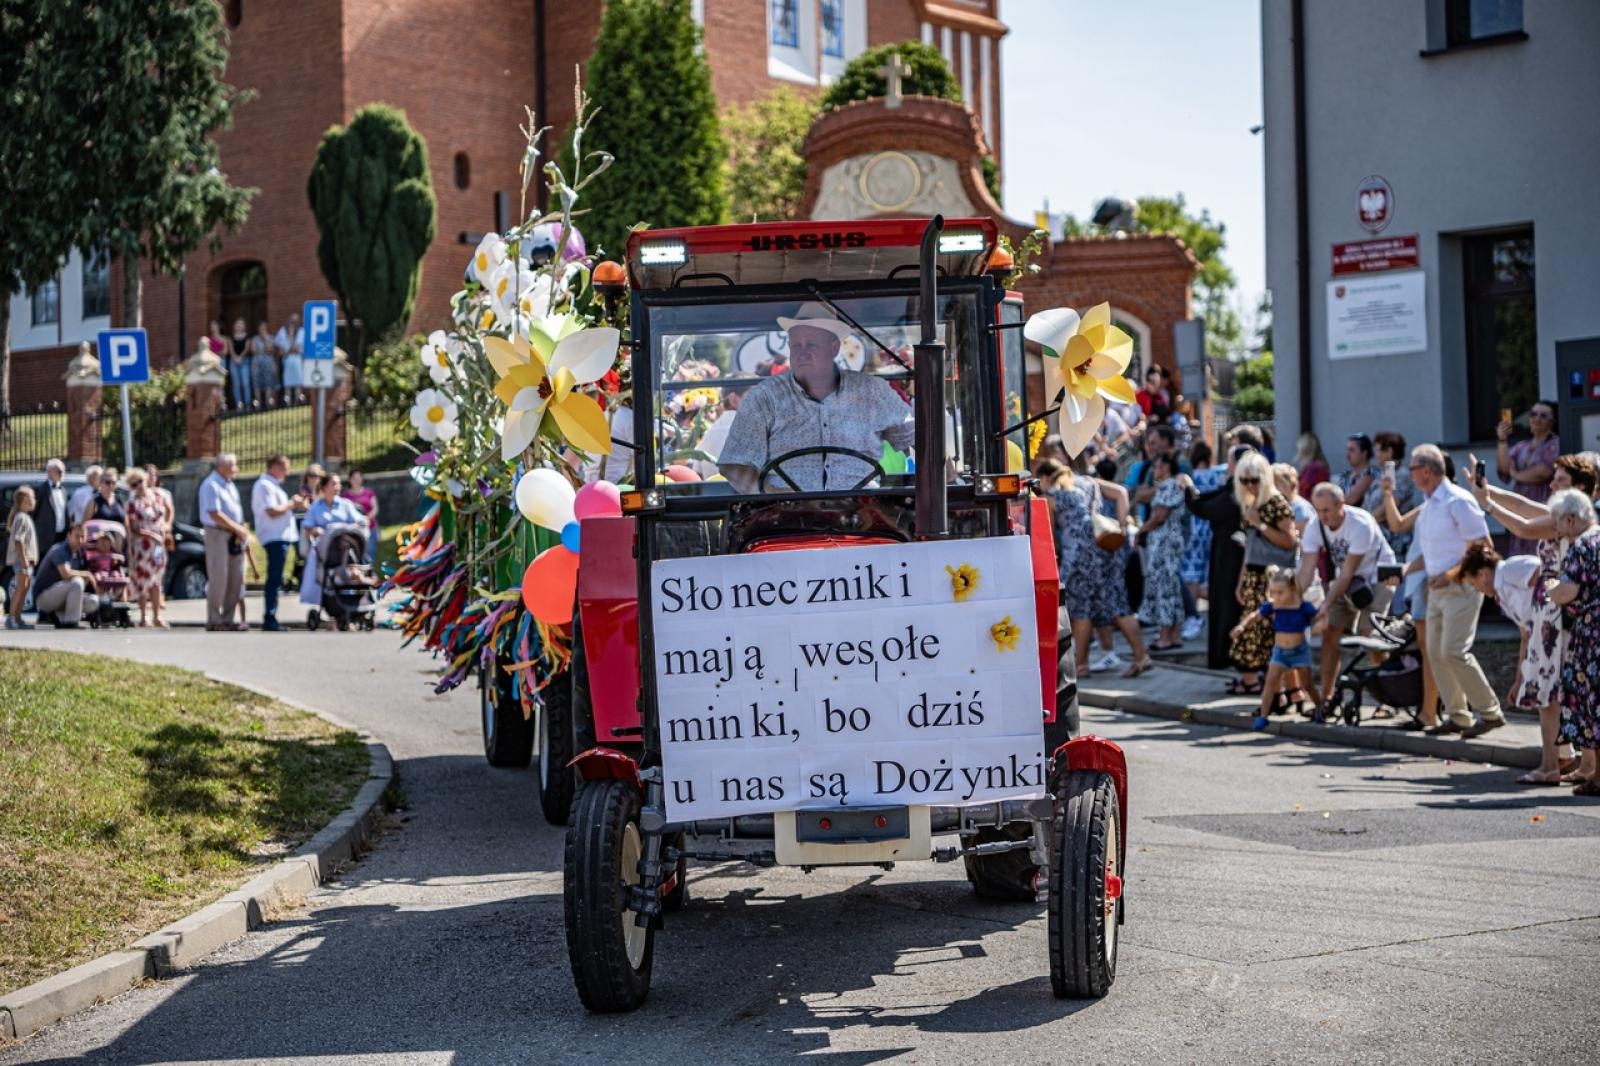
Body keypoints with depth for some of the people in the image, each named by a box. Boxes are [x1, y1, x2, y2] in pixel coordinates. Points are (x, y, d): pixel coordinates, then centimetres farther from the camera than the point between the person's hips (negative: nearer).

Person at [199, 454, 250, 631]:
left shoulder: (230, 486, 16)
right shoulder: (211, 485, -12)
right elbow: (215, 514, -19)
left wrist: (242, 532, 1)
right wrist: (238, 529, -14)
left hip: (234, 536, 9)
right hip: (218, 534, -9)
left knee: (236, 580, 8)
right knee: (218, 579, -6)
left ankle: (227, 619, 14)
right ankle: (214, 620, 0)